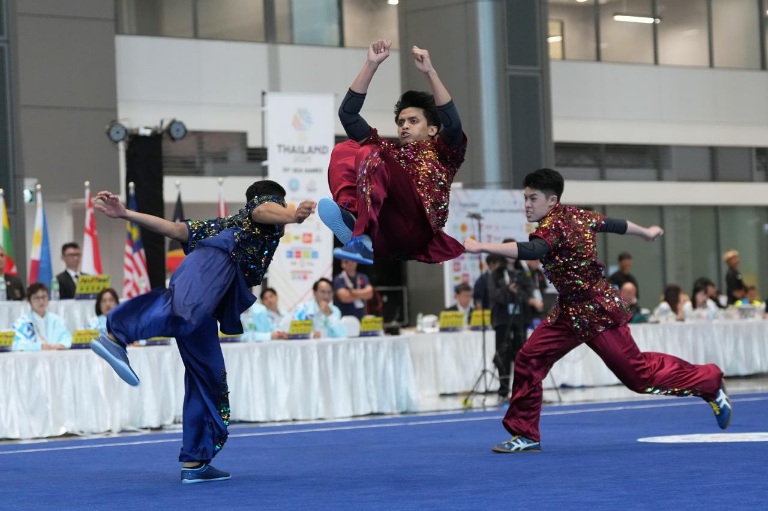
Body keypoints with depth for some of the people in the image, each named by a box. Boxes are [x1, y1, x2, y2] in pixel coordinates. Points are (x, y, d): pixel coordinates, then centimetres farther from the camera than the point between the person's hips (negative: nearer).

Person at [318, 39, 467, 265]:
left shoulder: (441, 154, 27)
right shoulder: (388, 150, 38)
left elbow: (453, 123, 4)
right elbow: (347, 112, 29)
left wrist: (430, 72, 0)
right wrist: (371, 64, 21)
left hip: (414, 229, -4)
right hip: (381, 238, 5)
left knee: (370, 156, -22)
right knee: (344, 150, -3)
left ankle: (361, 239, -45)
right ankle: (350, 216, -35)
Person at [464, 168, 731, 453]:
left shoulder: (553, 226, -23)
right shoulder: (577, 216, 3)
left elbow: (531, 250, -44)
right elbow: (614, 224, 18)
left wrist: (482, 247, -53)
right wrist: (646, 233, 37)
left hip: (596, 312, -10)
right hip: (570, 311, 10)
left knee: (639, 372, 1)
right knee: (529, 360, -1)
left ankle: (711, 383, 19)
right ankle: (525, 435, 5)